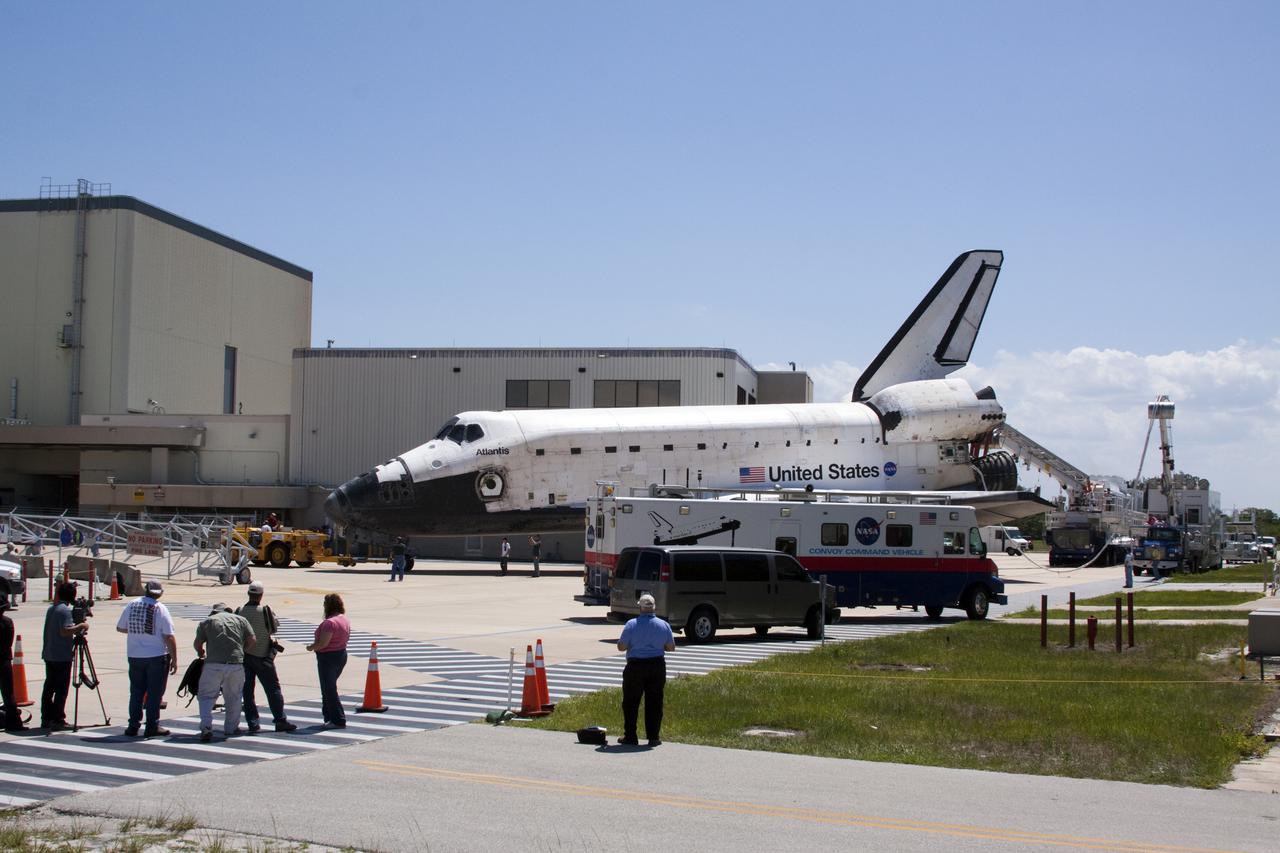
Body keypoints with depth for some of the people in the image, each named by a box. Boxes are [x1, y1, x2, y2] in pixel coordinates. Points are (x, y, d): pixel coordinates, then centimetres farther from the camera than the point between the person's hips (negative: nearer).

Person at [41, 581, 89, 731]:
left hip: (49, 655, 8)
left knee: (49, 687, 11)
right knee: (61, 689, -5)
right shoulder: (65, 610, -14)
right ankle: (58, 720, -6)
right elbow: (65, 631, -24)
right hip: (62, 657, -8)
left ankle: (46, 719, 15)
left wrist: (77, 629, 14)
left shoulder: (51, 608, 13)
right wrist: (80, 626, -12)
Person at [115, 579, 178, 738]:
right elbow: (169, 637, -12)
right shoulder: (161, 609, -11)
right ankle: (152, 727, 6)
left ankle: (133, 726, 14)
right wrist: (174, 659, -6)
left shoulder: (131, 605, 0)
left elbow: (120, 628, 11)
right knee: (154, 693, 4)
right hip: (157, 657, -4)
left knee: (136, 692, 12)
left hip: (134, 656, 4)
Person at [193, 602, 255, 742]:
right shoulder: (240, 619, 17)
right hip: (236, 663, 1)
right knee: (234, 697, 17)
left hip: (214, 664, -1)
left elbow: (197, 644, 11)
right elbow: (252, 640, 10)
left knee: (206, 696, 6)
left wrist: (202, 654, 32)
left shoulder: (207, 621, 14)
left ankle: (206, 727, -10)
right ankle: (231, 728, 22)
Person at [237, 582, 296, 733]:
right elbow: (275, 627, 1)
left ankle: (253, 723, 7)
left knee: (247, 690, 8)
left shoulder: (239, 611, -4)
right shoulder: (265, 610, -12)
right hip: (262, 656, -3)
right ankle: (280, 720, 3)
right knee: (273, 688, 4)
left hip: (243, 656, 3)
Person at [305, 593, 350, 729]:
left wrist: (311, 647, -7)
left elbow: (323, 643, -26)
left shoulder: (330, 622, -24)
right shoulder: (345, 620, 7)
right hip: (341, 654, 10)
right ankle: (328, 715, 29)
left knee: (329, 689, -2)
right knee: (329, 687, 22)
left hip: (328, 657, -10)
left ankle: (338, 721, -1)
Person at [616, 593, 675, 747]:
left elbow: (621, 647, -8)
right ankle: (653, 737, 9)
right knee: (654, 703, 8)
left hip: (635, 666, -2)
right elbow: (671, 647, 6)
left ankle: (630, 736, 9)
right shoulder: (663, 625, -1)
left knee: (631, 703, 7)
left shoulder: (631, 625, -9)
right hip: (657, 666, 3)